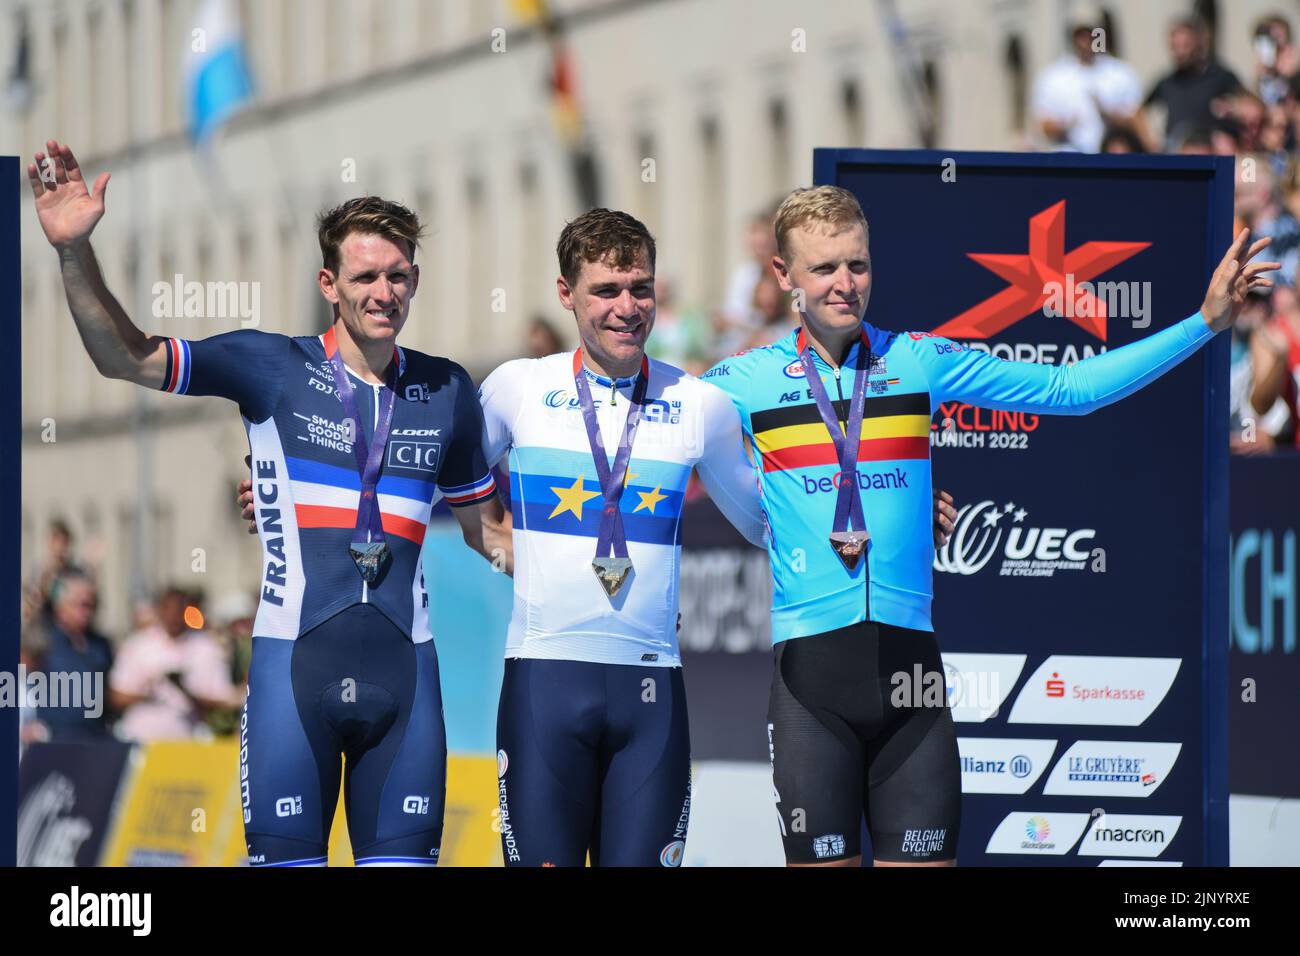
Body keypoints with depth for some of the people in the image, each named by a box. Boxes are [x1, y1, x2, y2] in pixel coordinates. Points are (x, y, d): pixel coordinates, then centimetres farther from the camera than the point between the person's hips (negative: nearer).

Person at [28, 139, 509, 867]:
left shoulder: (447, 391, 11)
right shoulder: (274, 369, 2)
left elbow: (486, 526, 21)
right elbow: (126, 356, -2)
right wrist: (75, 252, -15)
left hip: (403, 664, 2)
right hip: (295, 660, -2)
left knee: (402, 856, 3)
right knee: (287, 859, -3)